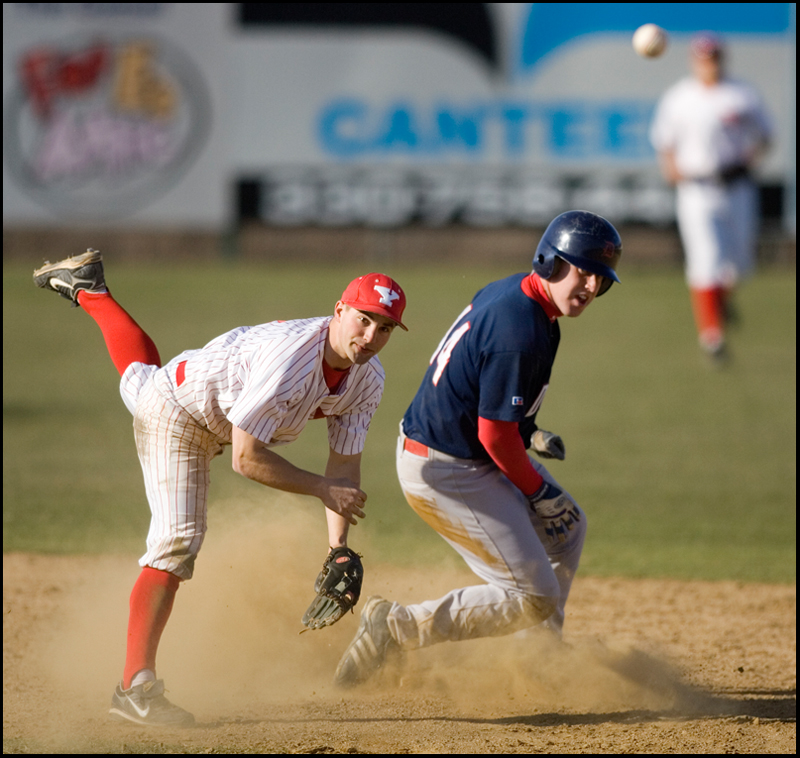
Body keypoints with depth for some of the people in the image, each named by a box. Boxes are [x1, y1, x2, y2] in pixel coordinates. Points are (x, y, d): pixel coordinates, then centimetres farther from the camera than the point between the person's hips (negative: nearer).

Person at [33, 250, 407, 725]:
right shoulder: (290, 360, -42)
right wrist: (322, 488, -35)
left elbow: (345, 466, -11)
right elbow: (247, 459, -38)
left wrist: (338, 551, -20)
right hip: (177, 415, -8)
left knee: (142, 380, 39)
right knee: (179, 537, -20)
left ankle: (88, 289, 61)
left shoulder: (368, 380, -18)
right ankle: (136, 685, -26)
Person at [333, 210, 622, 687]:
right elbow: (495, 434, -25)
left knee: (566, 527, 23)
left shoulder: (507, 291, 3)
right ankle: (398, 629, -6)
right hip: (448, 474, -11)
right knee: (535, 599, -9)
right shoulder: (522, 332, -27)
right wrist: (538, 491, -10)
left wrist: (528, 430, 14)